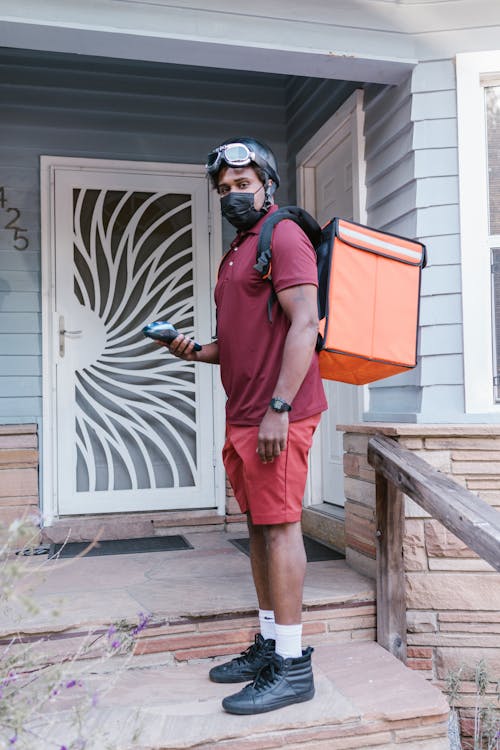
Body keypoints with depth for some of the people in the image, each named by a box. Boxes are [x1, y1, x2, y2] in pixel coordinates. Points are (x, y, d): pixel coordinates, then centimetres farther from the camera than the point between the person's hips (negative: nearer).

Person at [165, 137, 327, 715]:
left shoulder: (282, 236, -5)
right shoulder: (238, 252, 24)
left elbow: (303, 324, -16)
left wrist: (279, 408, -22)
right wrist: (195, 351, 9)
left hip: (277, 415, -9)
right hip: (243, 414, 9)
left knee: (279, 526, -6)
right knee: (259, 527, 12)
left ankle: (291, 666, 3)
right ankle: (269, 644, 23)